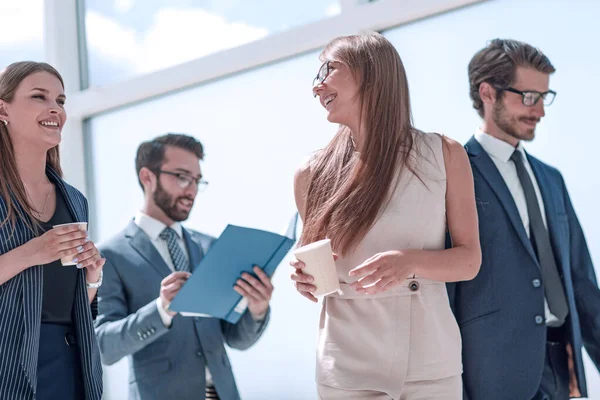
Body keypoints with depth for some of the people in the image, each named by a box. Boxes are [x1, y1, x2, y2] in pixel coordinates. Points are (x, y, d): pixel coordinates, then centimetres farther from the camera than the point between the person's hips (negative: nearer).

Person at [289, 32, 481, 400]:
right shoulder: (314, 176, 1)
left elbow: (470, 260, -1)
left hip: (431, 365, -1)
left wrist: (411, 262, -20)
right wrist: (305, 280, -9)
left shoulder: (443, 155, -2)